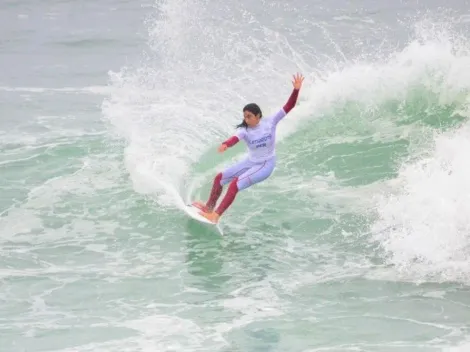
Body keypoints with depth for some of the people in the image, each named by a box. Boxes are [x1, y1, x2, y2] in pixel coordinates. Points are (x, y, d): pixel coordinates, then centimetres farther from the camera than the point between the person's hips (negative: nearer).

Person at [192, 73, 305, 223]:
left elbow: (288, 106, -21)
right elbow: (236, 138, -36)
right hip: (250, 162, 5)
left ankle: (216, 215, -16)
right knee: (219, 178, 8)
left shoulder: (270, 122, -17)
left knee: (235, 184, -21)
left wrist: (296, 90, -35)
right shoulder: (245, 130, -13)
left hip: (265, 165, -5)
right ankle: (209, 206, 29)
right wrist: (225, 144, -59)